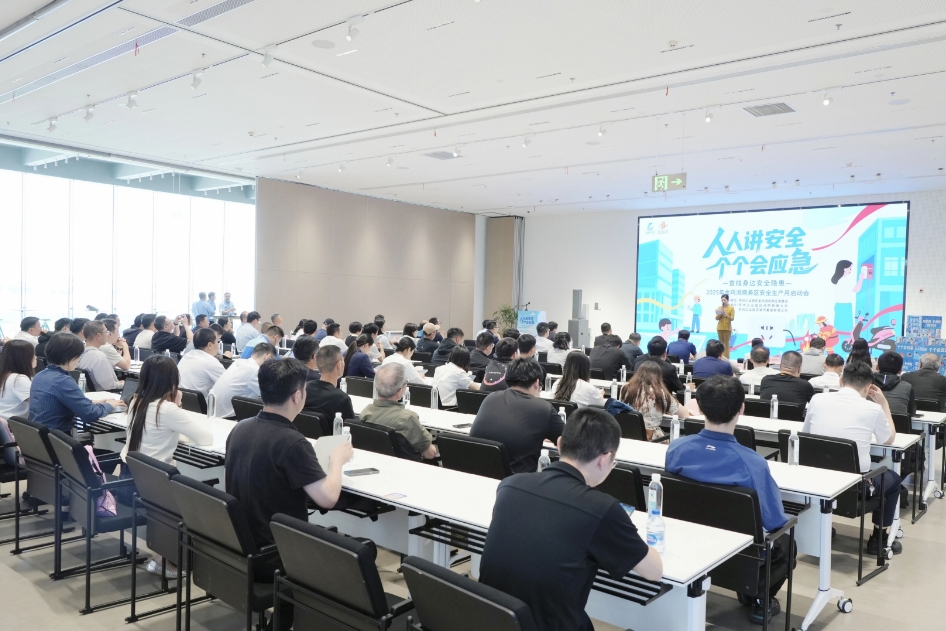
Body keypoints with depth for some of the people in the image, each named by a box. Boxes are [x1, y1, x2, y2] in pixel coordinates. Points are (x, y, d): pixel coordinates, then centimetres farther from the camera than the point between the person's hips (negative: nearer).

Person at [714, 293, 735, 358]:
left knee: (726, 343, -5)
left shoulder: (731, 308, -2)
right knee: (721, 343, 5)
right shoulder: (719, 307, 8)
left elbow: (732, 318, -8)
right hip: (720, 328, 4)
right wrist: (720, 314, -13)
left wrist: (725, 314, -20)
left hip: (727, 328, -3)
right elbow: (716, 318, 5)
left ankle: (726, 358, -5)